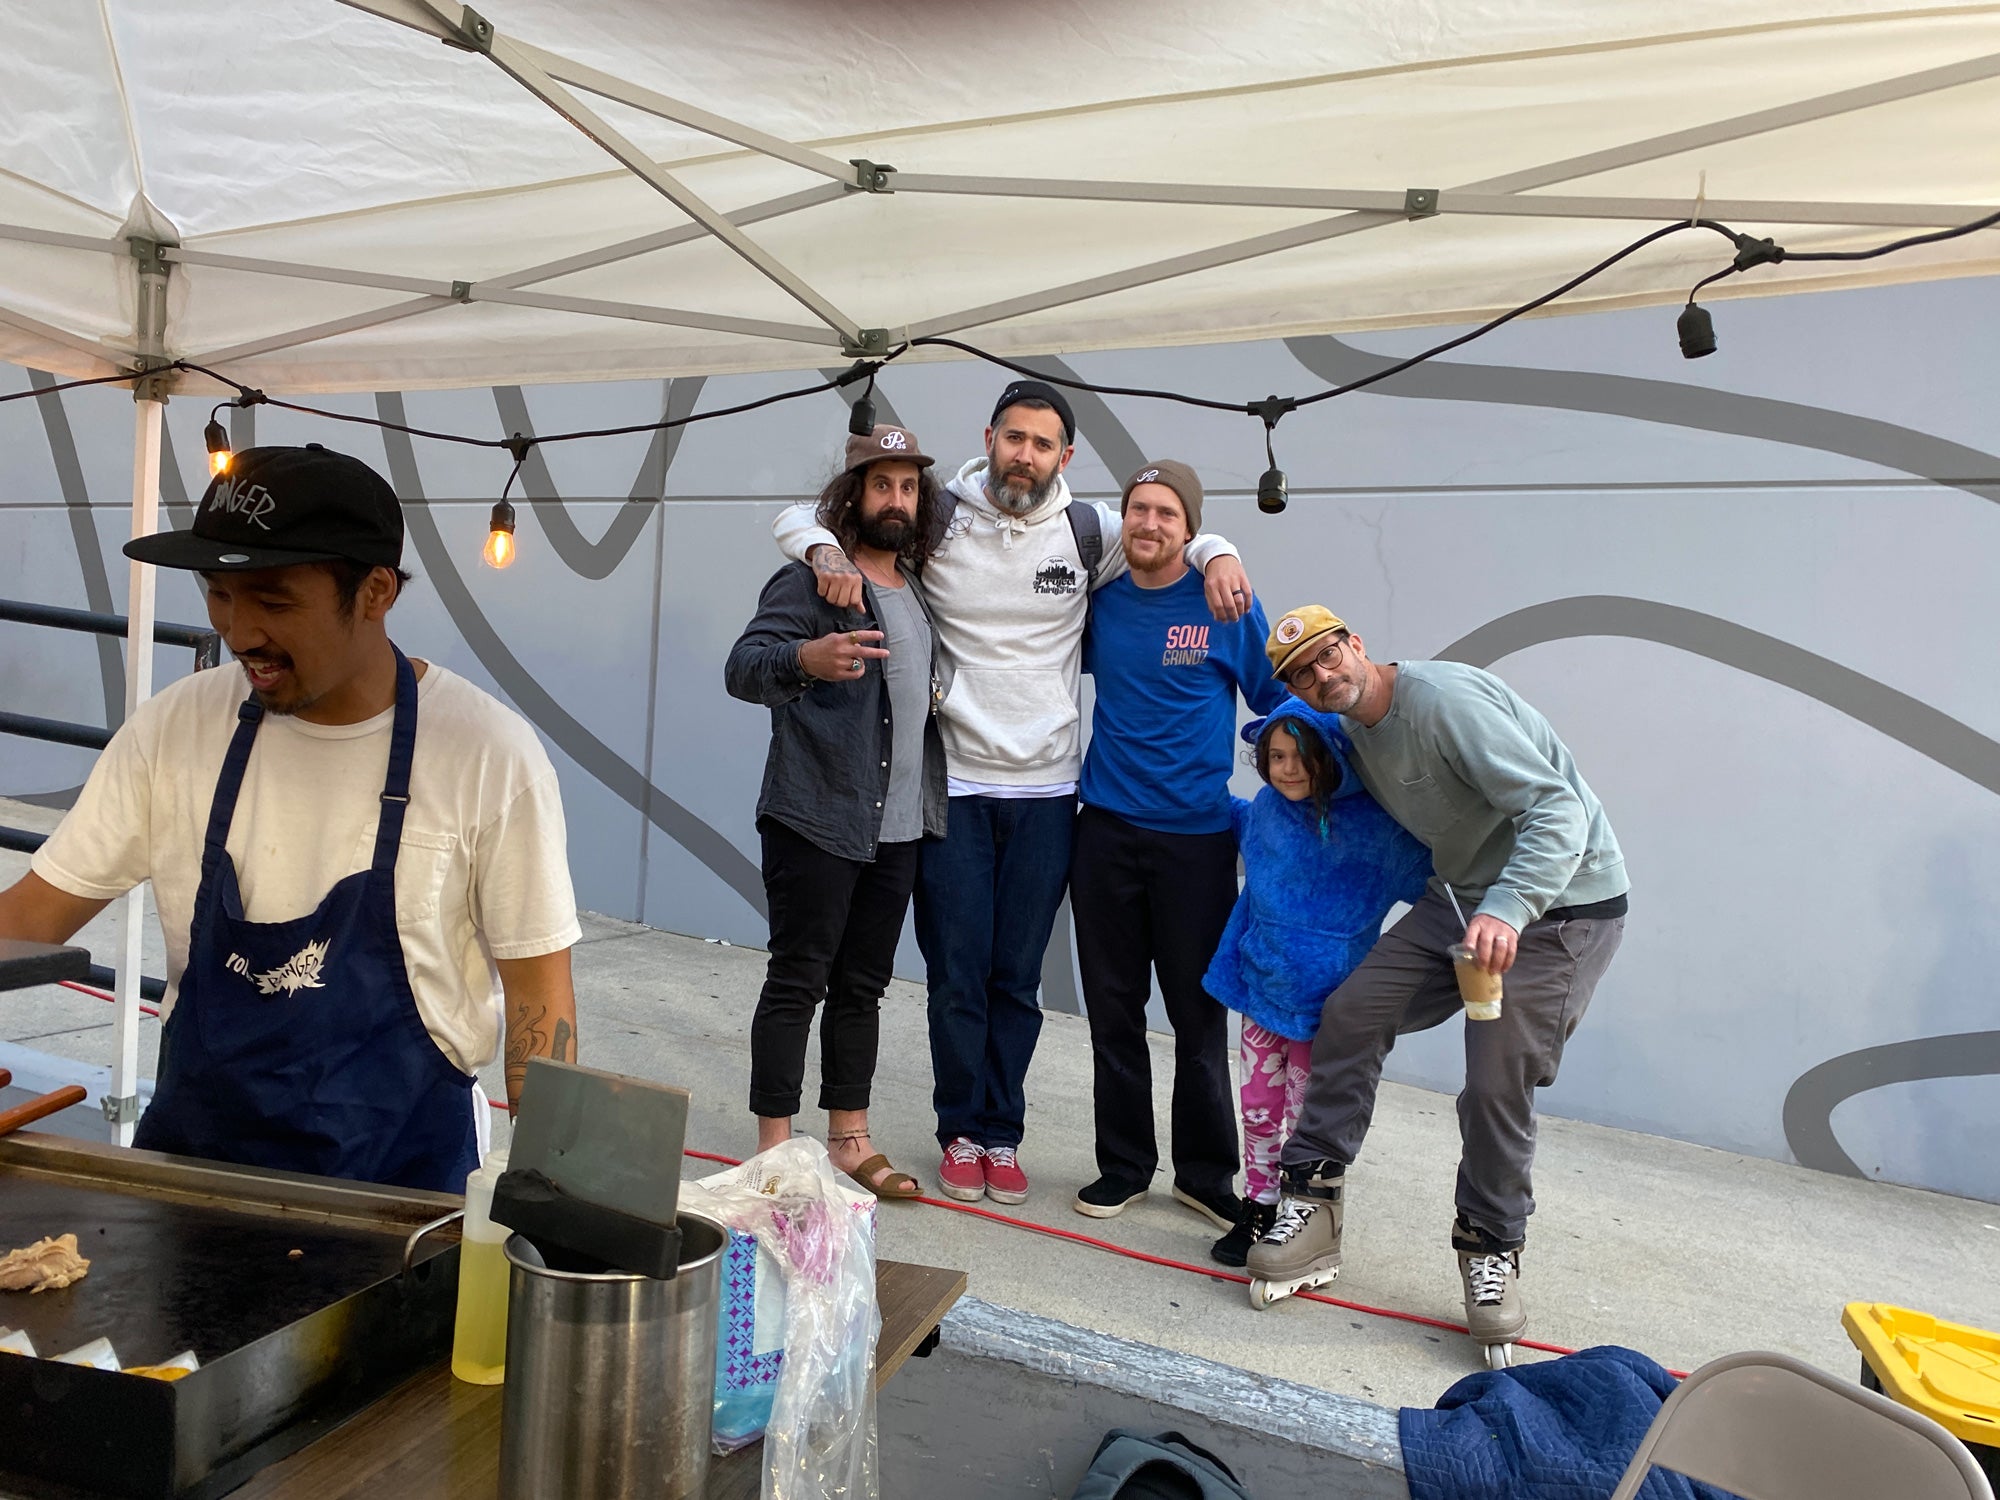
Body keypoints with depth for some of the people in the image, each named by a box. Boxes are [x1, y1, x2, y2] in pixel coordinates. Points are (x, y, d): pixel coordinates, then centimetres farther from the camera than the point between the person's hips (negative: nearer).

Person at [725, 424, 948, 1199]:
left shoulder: (918, 585, 16)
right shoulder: (812, 578, -7)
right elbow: (742, 667, -21)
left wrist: (941, 692, 14)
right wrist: (804, 658, -39)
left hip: (897, 826, 7)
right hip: (816, 821, -7)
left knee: (862, 985, 13)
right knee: (797, 981, -1)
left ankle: (849, 1140, 23)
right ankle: (774, 1148, 10)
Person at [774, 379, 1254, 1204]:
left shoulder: (1087, 530, 2)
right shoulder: (937, 519, -2)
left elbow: (1175, 533, 18)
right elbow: (799, 516, 2)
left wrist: (1218, 554, -5)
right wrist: (828, 553, -21)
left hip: (1046, 794, 1)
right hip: (952, 787, -1)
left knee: (1017, 977, 10)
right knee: (957, 975, 5)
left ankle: (1003, 1134, 28)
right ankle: (962, 1132, 26)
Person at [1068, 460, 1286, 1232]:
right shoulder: (1100, 602, 6)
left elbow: (1279, 701, 4)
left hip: (1197, 837, -2)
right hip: (1106, 829, 3)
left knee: (1199, 1013, 6)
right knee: (1113, 1008, 10)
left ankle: (1206, 1173, 24)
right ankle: (1124, 1164, 26)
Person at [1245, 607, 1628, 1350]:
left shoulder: (1443, 698, -23)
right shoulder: (1355, 733, 5)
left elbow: (1557, 809, -30)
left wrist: (1507, 911, -42)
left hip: (1562, 903, -8)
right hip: (1460, 898, 8)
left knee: (1498, 1080, -12)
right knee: (1351, 1012, -4)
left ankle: (1491, 1248, 13)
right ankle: (1312, 1203, 7)